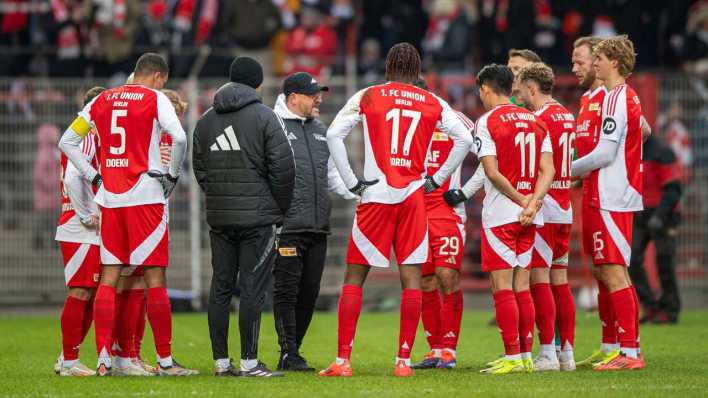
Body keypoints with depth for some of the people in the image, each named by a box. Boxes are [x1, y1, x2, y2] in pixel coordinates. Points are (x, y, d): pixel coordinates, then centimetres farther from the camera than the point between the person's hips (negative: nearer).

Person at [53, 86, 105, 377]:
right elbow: (71, 178, -24)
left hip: (92, 232, 10)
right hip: (80, 232, -10)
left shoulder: (95, 139, 18)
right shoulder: (87, 139, -13)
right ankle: (69, 361, -4)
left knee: (89, 294, 11)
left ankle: (67, 359, 16)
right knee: (80, 293, -7)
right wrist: (86, 217, -18)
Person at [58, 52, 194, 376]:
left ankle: (103, 358, 2)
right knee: (155, 278, -1)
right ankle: (164, 360, 0)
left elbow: (66, 142, 14)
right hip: (145, 198, -4)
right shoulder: (155, 99, -2)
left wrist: (93, 177, 13)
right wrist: (173, 175, -2)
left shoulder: (102, 101, 13)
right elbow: (179, 139, -17)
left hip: (110, 199, 4)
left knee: (109, 277, 7)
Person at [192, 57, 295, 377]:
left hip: (219, 217, 5)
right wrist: (281, 208, 4)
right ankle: (249, 362, -7)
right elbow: (283, 166, -8)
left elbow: (200, 170, 13)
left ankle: (221, 361, 9)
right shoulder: (264, 116, -5)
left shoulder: (205, 121, 11)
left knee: (220, 287, 8)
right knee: (252, 288, -4)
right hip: (257, 217, -5)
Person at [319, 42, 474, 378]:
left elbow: (333, 134, -4)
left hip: (375, 198, -1)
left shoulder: (368, 97, 4)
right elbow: (464, 139, 6)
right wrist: (436, 180, 10)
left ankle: (342, 361, -1)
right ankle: (403, 360, 1)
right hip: (413, 197, 1)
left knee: (354, 277, 4)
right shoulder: (433, 104, 8)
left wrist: (352, 182, -1)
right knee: (411, 277, 4)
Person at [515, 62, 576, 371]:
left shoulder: (539, 120, -13)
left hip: (542, 208, -8)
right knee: (559, 281, 10)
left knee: (539, 278, -7)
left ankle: (547, 354, -10)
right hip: (564, 209, 8)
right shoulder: (567, 117, 14)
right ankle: (567, 352, 10)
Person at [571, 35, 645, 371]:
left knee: (613, 273, -9)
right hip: (621, 195, 10)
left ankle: (629, 352, -11)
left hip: (611, 199, -10)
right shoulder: (630, 97, 16)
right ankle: (630, 350, 13)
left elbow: (605, 154, -18)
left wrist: (570, 170, -3)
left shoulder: (615, 98, -14)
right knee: (614, 273, 12)